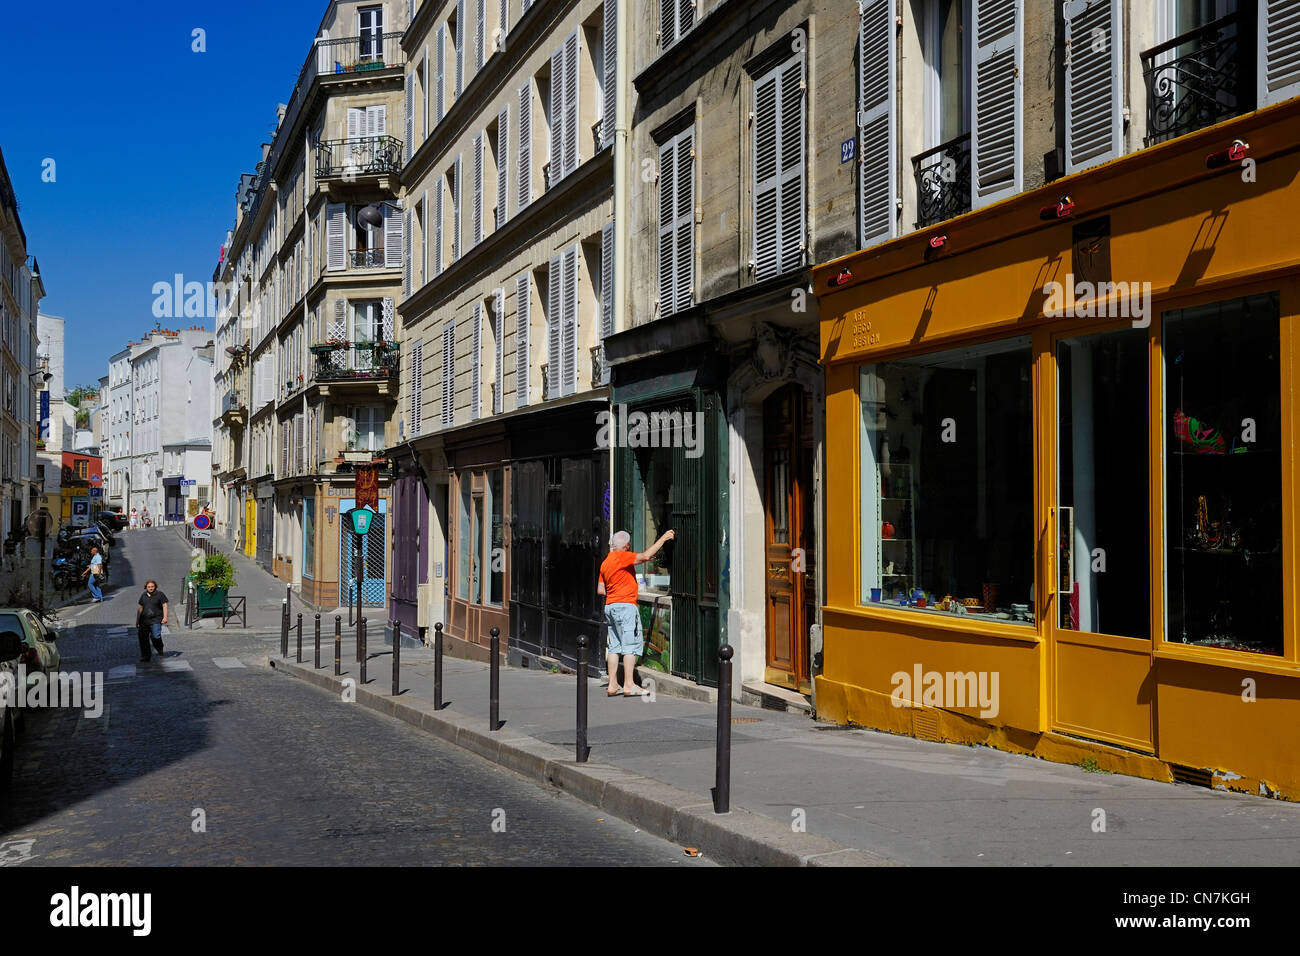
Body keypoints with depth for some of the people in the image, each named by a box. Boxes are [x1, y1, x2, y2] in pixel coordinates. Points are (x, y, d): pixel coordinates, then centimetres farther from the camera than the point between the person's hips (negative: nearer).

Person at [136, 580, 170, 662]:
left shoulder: (160, 594, 0)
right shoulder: (143, 595, 14)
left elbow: (165, 606, -1)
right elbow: (140, 608, 20)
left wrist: (165, 617, -13)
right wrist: (137, 620, 20)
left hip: (156, 620, -5)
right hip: (144, 620, 5)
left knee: (156, 636, -20)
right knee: (143, 639, 1)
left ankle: (160, 651, 9)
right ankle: (145, 658, 12)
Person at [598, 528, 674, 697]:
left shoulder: (605, 562, 15)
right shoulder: (622, 557, -10)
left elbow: (600, 589, 17)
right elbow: (645, 556, -21)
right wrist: (663, 538, -15)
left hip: (610, 606, 9)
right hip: (625, 605, -9)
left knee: (614, 646, 9)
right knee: (631, 645, -6)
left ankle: (612, 686, 8)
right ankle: (629, 685, -10)